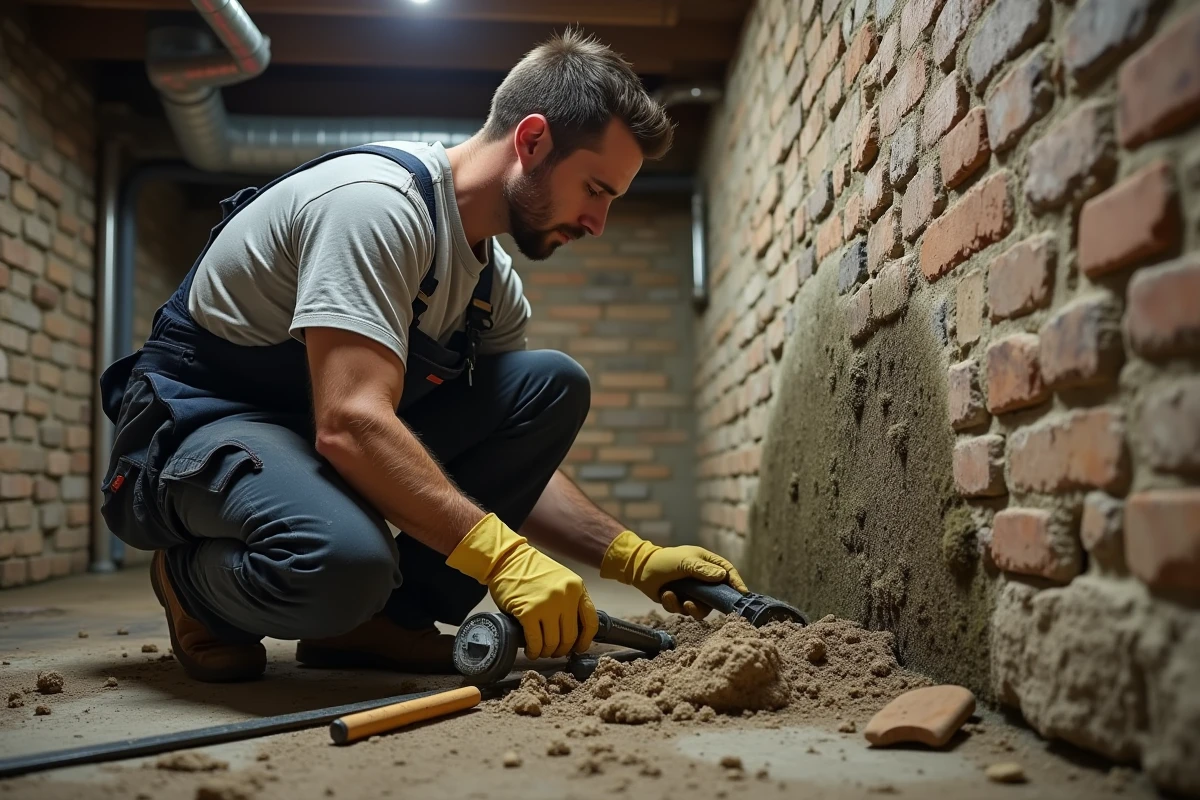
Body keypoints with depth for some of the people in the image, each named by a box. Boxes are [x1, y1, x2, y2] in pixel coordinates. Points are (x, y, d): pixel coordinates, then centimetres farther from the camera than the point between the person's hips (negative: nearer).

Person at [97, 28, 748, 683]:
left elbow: (513, 459, 8)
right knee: (343, 558, -41)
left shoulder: (494, 281, 5)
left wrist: (636, 558, -4)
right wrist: (503, 556, -35)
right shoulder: (377, 201, -23)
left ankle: (384, 617, -8)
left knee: (553, 386, -7)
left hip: (336, 435, 8)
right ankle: (193, 583, -4)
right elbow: (350, 425, -33)